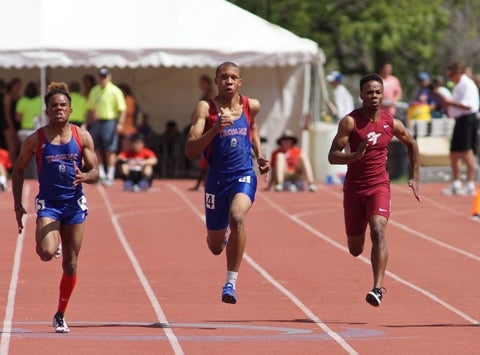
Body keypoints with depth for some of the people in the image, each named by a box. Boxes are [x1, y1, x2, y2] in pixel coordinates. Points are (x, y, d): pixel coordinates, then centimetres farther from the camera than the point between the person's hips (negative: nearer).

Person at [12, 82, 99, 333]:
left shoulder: (82, 137, 0)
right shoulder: (35, 140, -4)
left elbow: (94, 172, 1)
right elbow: (18, 171, 6)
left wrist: (84, 176, -23)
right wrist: (18, 205, 1)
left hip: (74, 203, 2)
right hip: (48, 203, -2)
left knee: (70, 263, 4)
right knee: (47, 253, -26)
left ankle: (61, 315, 19)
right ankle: (52, 242, 13)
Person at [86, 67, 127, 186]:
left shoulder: (115, 91, -5)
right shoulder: (94, 91, 13)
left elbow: (122, 109, -8)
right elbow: (90, 109, 18)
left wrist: (120, 124, -18)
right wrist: (88, 123, 13)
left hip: (109, 122, -5)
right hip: (96, 122, 5)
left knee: (110, 151, -3)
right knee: (97, 150, 4)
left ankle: (110, 176, 1)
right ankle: (101, 174, 14)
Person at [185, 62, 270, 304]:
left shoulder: (251, 106, 2)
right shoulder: (205, 108, -9)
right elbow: (190, 151, -17)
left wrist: (259, 155, 15)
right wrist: (215, 129, -29)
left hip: (244, 176, 0)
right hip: (216, 179, 0)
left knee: (237, 217, -33)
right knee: (216, 247, 13)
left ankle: (231, 282, -27)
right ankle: (222, 236, 54)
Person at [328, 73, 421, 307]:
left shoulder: (392, 124, 0)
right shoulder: (350, 122, -10)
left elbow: (411, 144, 20)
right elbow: (332, 156, -14)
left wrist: (414, 178, 16)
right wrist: (356, 155, -32)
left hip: (379, 186, 0)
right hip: (354, 188, 0)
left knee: (378, 231, -25)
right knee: (355, 249, 10)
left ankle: (378, 288, -31)